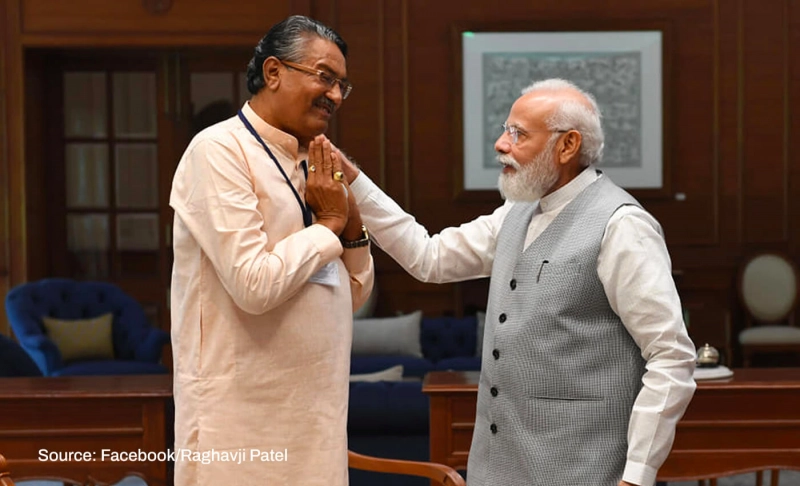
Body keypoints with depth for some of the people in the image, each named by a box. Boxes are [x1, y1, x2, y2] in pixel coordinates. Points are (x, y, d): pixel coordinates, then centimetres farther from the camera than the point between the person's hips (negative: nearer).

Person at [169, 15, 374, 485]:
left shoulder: (313, 165, 12)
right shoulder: (221, 150, -12)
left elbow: (354, 294, 15)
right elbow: (255, 285, -22)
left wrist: (352, 223, -2)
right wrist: (329, 223, -8)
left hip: (317, 409, 8)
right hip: (245, 418, -7)